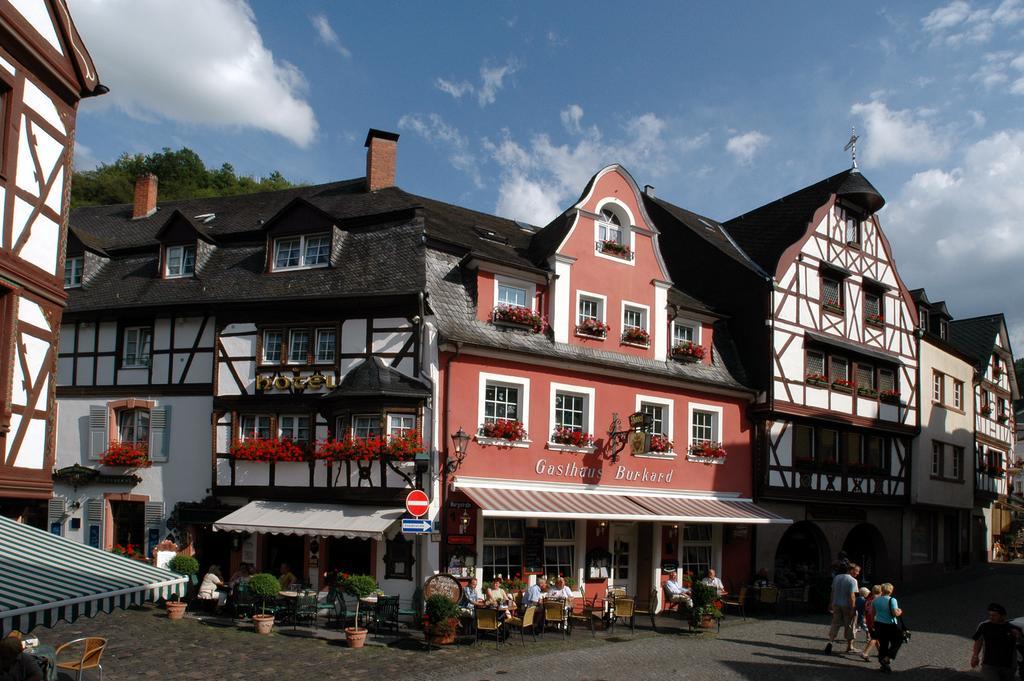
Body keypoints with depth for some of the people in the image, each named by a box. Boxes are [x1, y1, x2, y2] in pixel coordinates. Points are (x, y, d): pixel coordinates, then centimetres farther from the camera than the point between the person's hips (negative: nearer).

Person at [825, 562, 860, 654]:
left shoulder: (836, 577, 7)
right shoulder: (852, 581, -13)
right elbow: (852, 596, -19)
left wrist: (831, 604, 19)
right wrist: (853, 609, -18)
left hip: (836, 604, 5)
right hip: (847, 606, -5)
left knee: (835, 624, 8)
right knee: (849, 626, 7)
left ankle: (830, 641, -9)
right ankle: (849, 647, 15)